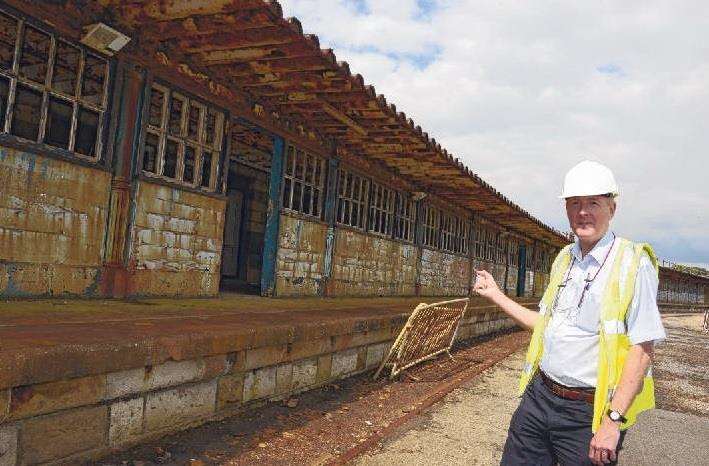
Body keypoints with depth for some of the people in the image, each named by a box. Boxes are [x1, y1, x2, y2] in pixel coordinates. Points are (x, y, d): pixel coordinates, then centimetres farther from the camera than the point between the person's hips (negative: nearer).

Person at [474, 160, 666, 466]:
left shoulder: (633, 264, -12)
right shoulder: (564, 259, 10)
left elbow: (642, 348, -17)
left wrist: (614, 420, -21)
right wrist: (495, 295, 18)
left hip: (588, 413, -6)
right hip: (539, 396, 6)